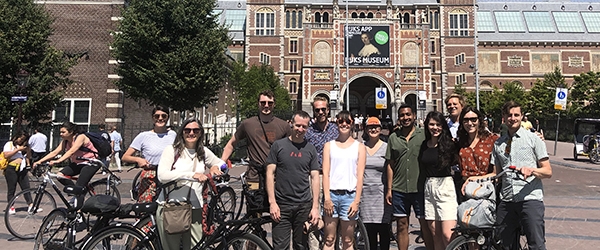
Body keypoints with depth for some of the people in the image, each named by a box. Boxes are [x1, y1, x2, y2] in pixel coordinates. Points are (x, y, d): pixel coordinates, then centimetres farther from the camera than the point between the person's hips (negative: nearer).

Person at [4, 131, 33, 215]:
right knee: (11, 189, 2)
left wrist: (28, 148, 5)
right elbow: (6, 155, -12)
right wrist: (18, 149, -13)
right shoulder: (9, 144, 3)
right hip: (11, 169, -5)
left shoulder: (23, 146, 19)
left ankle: (31, 206, -2)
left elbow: (28, 156, 19)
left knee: (26, 187, 0)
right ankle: (11, 207, 9)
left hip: (22, 170, 5)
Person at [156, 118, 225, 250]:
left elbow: (221, 163, 26)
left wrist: (216, 167, 1)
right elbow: (162, 175, -15)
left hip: (194, 209, 3)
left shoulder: (204, 152, 10)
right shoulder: (171, 150, -1)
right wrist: (192, 175, -23)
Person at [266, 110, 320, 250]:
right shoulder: (278, 145, 2)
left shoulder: (310, 149, 7)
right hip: (281, 206, -2)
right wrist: (272, 202, -8)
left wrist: (315, 207, -2)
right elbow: (270, 174, 0)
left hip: (304, 206, 2)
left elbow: (315, 178, 5)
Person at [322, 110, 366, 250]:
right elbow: (325, 173, 3)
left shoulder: (359, 147, 8)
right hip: (331, 194, 1)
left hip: (350, 195, -1)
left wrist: (356, 201, -7)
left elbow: (360, 176, 2)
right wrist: (327, 198, -7)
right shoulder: (329, 145, 10)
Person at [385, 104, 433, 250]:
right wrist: (389, 189, 6)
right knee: (401, 225, 10)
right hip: (399, 189, 3)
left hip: (420, 188, -2)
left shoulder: (423, 135, 1)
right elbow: (390, 165, 10)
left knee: (425, 224, 3)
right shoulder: (393, 137, 8)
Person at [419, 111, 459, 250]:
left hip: (446, 187, -4)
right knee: (435, 234, 9)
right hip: (428, 188, 5)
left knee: (447, 235, -11)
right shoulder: (424, 145, 11)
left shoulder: (449, 143, -3)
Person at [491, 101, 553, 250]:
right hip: (506, 200, 4)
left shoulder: (534, 139, 5)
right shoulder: (498, 144, 15)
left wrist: (531, 170, -18)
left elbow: (548, 171, 1)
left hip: (530, 198, -3)